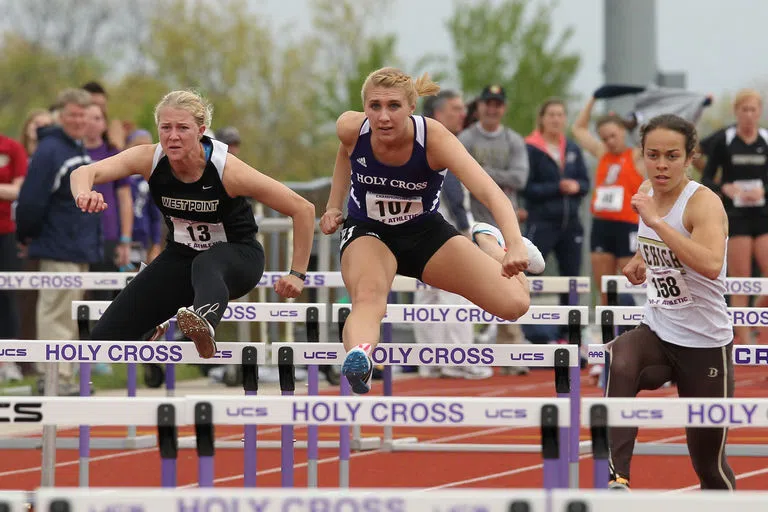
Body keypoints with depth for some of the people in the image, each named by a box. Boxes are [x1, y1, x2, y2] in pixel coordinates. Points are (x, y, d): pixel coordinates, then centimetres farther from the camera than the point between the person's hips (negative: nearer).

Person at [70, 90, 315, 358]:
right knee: (105, 336, -2)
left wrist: (297, 273, -19)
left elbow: (303, 209, -20)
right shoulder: (150, 159, -17)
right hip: (181, 256, 5)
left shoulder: (227, 169, -26)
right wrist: (84, 195, -55)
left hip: (238, 258, -4)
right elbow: (85, 173, -31)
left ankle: (205, 324, -76)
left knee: (206, 266, -43)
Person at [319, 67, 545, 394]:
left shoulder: (435, 139, -30)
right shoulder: (351, 129, -22)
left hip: (426, 232, 0)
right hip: (368, 232, 0)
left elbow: (491, 194, -43)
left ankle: (487, 242, 27)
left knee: (514, 304, -6)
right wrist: (334, 205, 3)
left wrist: (515, 245, -59)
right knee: (368, 297, -37)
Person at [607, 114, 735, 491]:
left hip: (704, 345, -5)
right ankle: (617, 481, -41)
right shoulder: (647, 192, 2)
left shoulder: (704, 203, -18)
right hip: (656, 331, 5)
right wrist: (641, 259, 7)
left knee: (708, 462, 4)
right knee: (618, 365, -33)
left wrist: (655, 220, -39)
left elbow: (711, 265, -40)